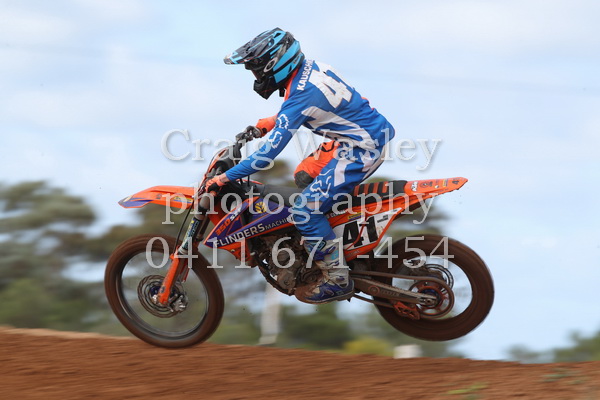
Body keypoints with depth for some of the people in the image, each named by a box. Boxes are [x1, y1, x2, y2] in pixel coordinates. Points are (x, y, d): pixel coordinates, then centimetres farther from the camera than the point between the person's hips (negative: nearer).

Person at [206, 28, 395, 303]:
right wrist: (263, 126, 17)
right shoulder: (309, 68, 2)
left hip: (363, 148, -10)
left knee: (305, 210, -11)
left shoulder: (302, 95, -25)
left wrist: (222, 179, -20)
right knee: (304, 177, 22)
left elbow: (267, 155, -26)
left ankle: (337, 280, -1)